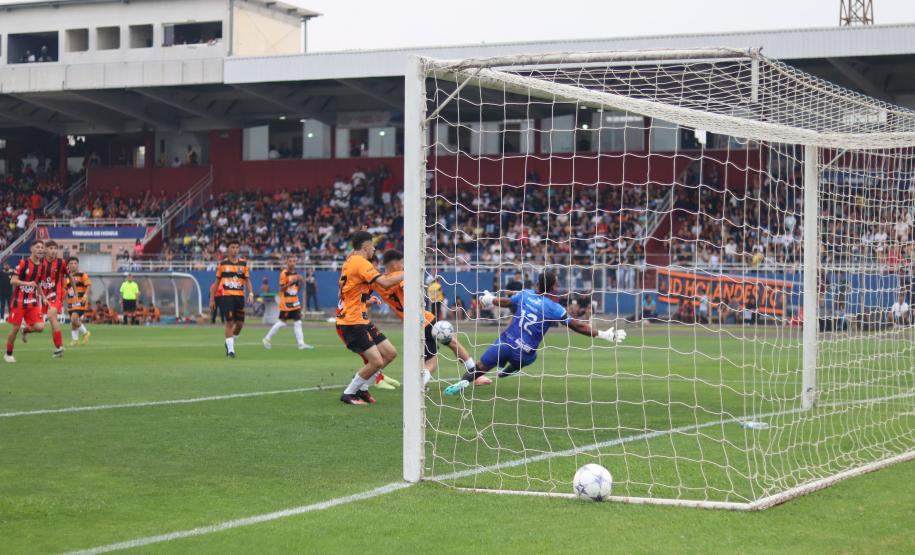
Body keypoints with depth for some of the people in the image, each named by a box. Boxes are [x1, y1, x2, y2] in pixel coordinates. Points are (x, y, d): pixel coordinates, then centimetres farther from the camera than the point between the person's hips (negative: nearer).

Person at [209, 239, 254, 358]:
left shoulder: (244, 263, 8)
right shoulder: (222, 263, 4)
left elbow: (247, 280, 8)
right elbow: (217, 282, 10)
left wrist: (251, 293, -9)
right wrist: (212, 298, 8)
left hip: (239, 296, 3)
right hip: (226, 296, -3)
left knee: (240, 323, 4)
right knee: (230, 322, -10)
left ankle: (230, 343, 29)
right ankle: (230, 350, -4)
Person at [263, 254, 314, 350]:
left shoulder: (296, 273, 11)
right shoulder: (284, 273, -10)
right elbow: (281, 288, -13)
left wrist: (300, 282, -2)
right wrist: (290, 283, -24)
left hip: (295, 302, 7)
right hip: (286, 302, -7)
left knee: (298, 322, 1)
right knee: (282, 322, -3)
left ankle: (301, 343, 0)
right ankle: (267, 338, 11)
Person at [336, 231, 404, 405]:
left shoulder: (350, 262, 16)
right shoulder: (360, 262, -15)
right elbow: (385, 282, -24)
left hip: (361, 321, 10)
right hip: (352, 323, -10)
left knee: (390, 353, 9)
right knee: (376, 361, -15)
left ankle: (362, 389, 16)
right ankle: (348, 394, 0)